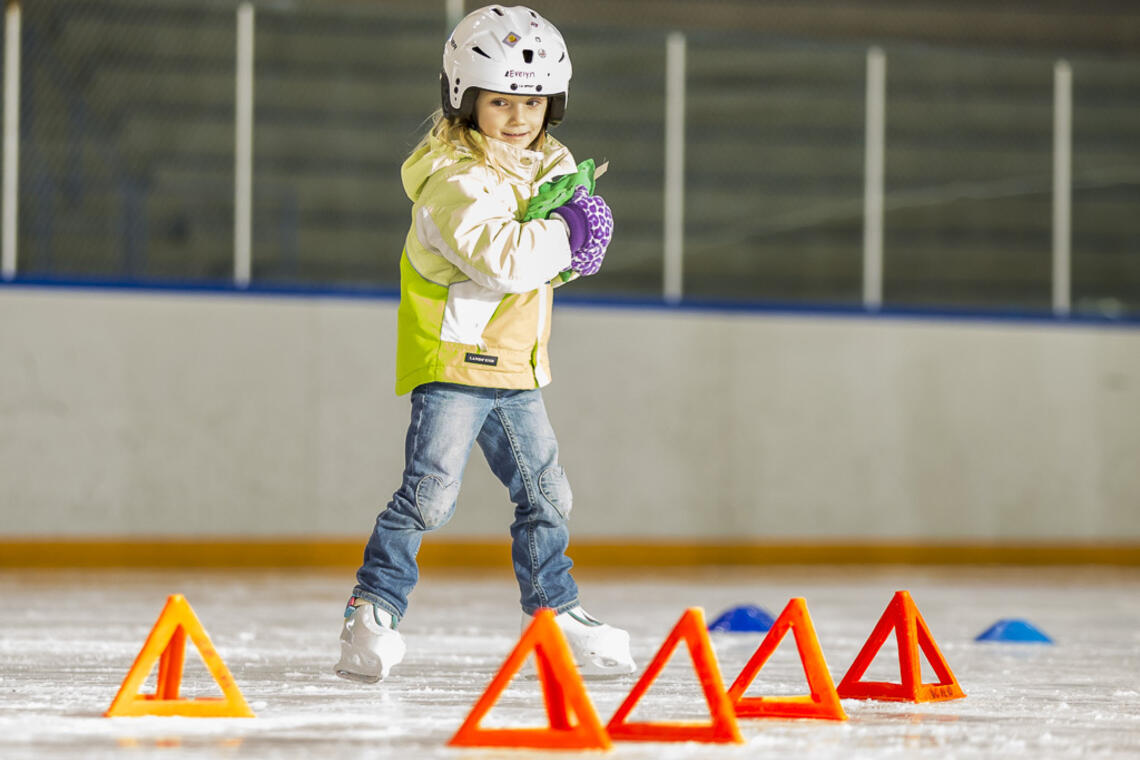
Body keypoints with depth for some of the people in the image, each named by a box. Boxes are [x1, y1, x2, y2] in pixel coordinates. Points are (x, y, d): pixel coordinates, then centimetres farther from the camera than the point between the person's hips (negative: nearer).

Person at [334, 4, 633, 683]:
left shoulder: (549, 166, 10)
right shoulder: (455, 180, -17)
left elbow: (562, 262, 11)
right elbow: (503, 259, -29)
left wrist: (570, 252, -11)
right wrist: (565, 232, -18)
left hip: (514, 369, 8)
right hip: (452, 357, -8)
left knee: (547, 493, 15)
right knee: (431, 489, -15)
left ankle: (555, 610, 29)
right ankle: (372, 614, -9)